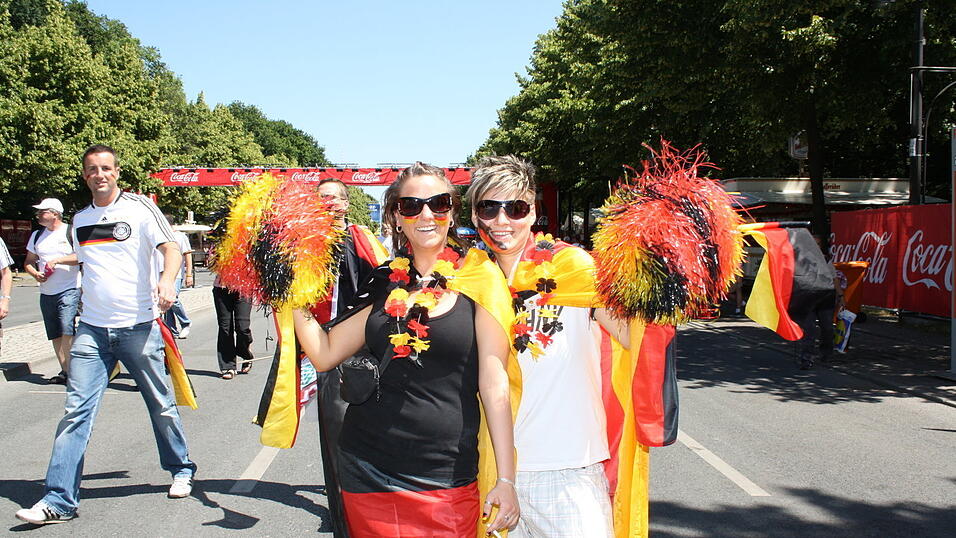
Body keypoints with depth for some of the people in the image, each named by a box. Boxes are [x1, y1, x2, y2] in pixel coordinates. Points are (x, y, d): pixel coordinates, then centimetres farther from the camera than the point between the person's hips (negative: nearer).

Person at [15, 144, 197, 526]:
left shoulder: (139, 207, -2)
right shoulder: (80, 220, 14)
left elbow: (170, 247, -14)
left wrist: (166, 280, -33)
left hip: (139, 326, -4)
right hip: (92, 329, 4)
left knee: (161, 405, 8)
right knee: (76, 410, -3)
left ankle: (181, 470, 29)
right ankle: (59, 501, -1)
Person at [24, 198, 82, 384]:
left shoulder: (71, 232, -3)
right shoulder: (37, 235, 15)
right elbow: (28, 262, 21)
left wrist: (58, 260, -17)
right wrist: (35, 274, 0)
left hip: (69, 290, -6)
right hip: (46, 293, 6)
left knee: (67, 330, -17)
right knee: (55, 335, 8)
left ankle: (70, 371, -12)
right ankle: (64, 370, 16)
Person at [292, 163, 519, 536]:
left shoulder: (477, 278, -4)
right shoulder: (385, 284, 8)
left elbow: (493, 384, -5)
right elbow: (325, 354, 5)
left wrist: (506, 478, -7)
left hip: (446, 481, -3)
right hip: (367, 473, 4)